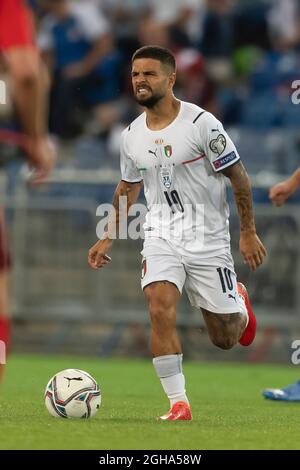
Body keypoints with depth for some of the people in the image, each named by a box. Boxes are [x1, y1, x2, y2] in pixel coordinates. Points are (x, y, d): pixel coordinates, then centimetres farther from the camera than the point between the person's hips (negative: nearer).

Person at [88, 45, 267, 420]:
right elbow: (128, 187, 19)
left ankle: (238, 302, 42)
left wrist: (248, 233, -7)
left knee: (226, 339, 5)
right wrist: (108, 238, 17)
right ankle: (178, 404, -16)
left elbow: (238, 176, -7)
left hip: (208, 239, -3)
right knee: (160, 310, -23)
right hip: (161, 238, 3)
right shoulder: (132, 135, 3)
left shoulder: (201, 123, -14)